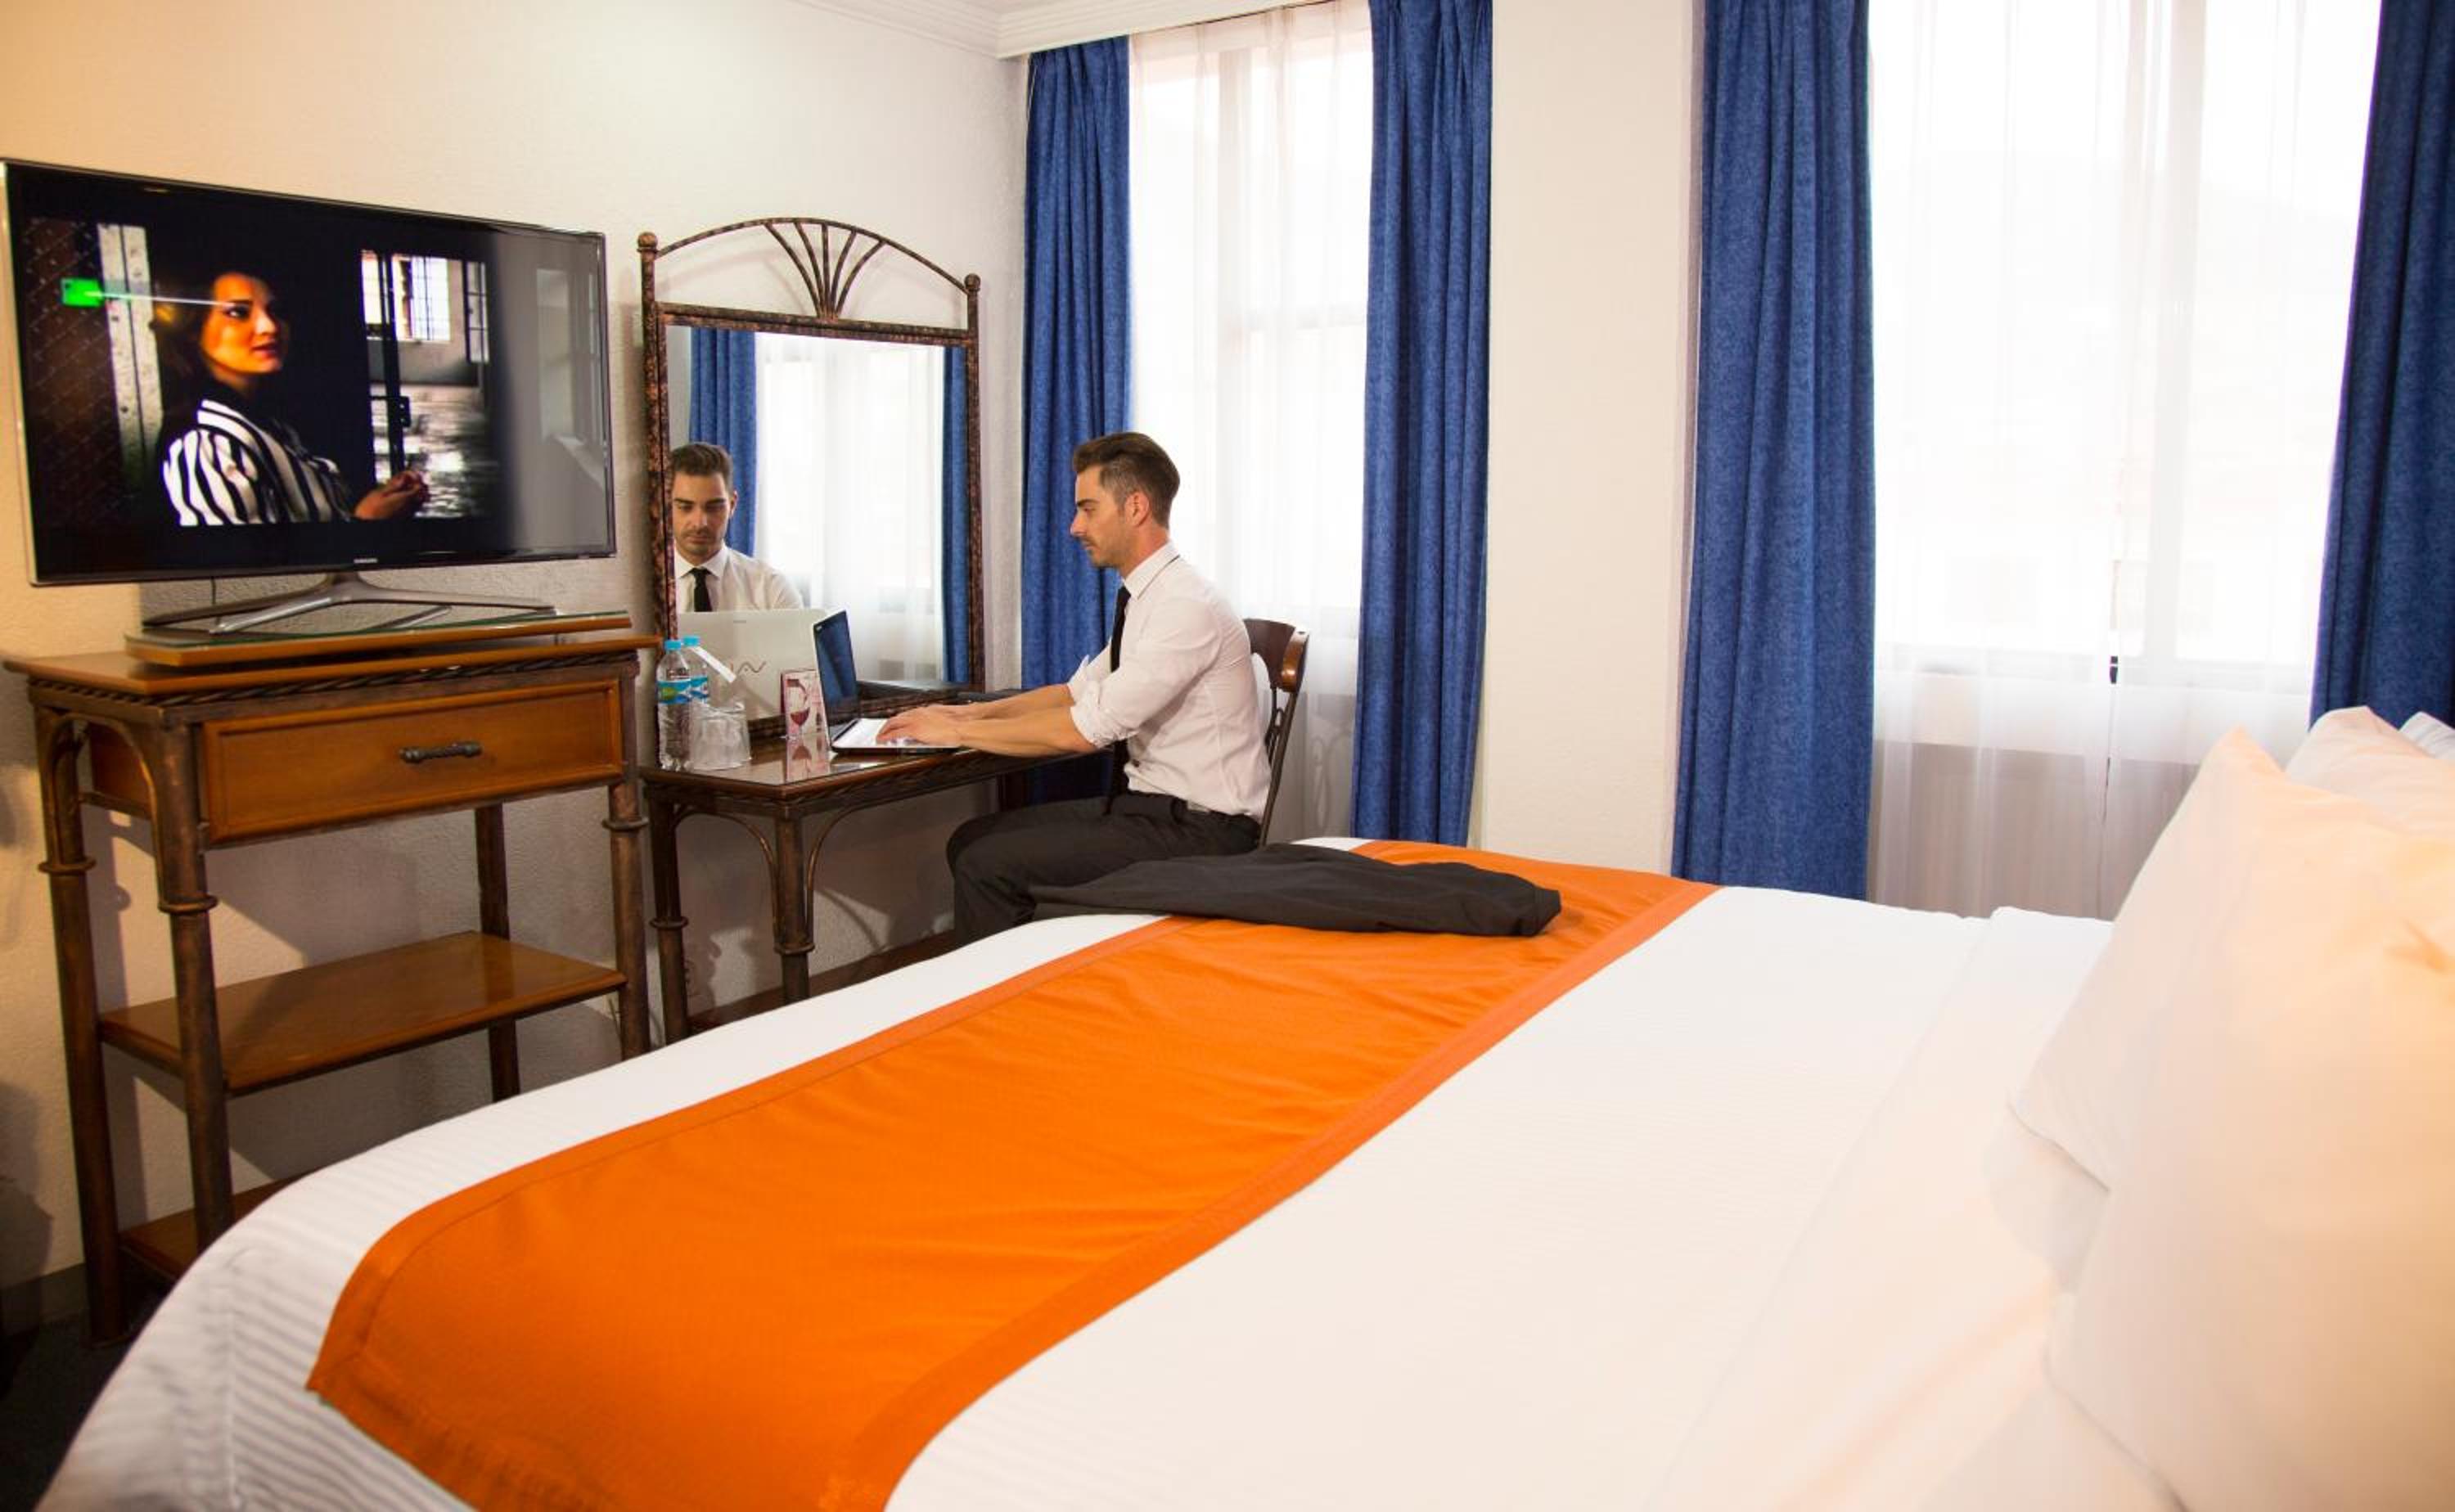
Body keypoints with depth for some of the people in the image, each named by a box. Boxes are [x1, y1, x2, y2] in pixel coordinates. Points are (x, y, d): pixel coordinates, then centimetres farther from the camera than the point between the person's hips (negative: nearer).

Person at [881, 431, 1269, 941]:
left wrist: (958, 731, -14)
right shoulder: (1146, 598, 10)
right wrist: (974, 712, 6)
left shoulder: (1187, 608, -21)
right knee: (970, 842, 5)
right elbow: (1077, 692, 19)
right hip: (1150, 803, 9)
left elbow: (1086, 730, -24)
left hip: (1200, 829, -9)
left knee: (988, 865, -16)